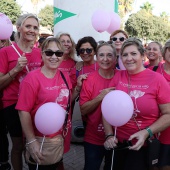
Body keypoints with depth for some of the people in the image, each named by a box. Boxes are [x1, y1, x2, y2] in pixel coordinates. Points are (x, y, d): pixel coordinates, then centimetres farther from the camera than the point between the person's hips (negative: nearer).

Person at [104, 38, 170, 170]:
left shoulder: (157, 79, -10)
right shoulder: (118, 76, -1)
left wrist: (146, 133, -20)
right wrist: (109, 135, -6)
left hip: (144, 146, -3)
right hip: (118, 143, 3)